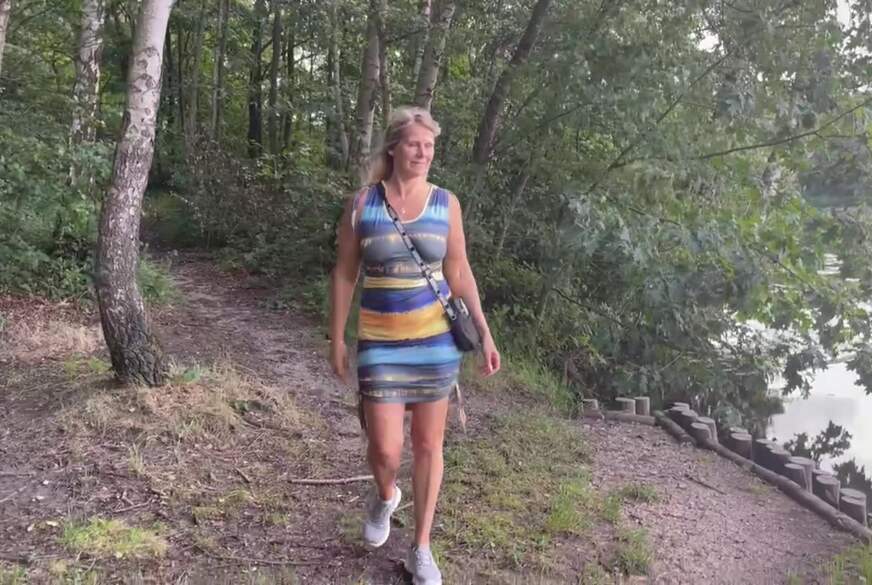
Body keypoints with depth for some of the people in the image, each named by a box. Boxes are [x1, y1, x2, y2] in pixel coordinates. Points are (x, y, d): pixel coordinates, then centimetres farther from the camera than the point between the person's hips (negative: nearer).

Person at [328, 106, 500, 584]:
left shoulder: (446, 203, 0)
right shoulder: (361, 203, -4)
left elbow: (459, 273, 4)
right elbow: (344, 274, 2)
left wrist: (484, 333, -2)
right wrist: (336, 338, 2)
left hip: (435, 338, 1)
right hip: (380, 342, -1)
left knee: (428, 445, 9)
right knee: (385, 449, -3)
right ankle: (385, 496, 36)